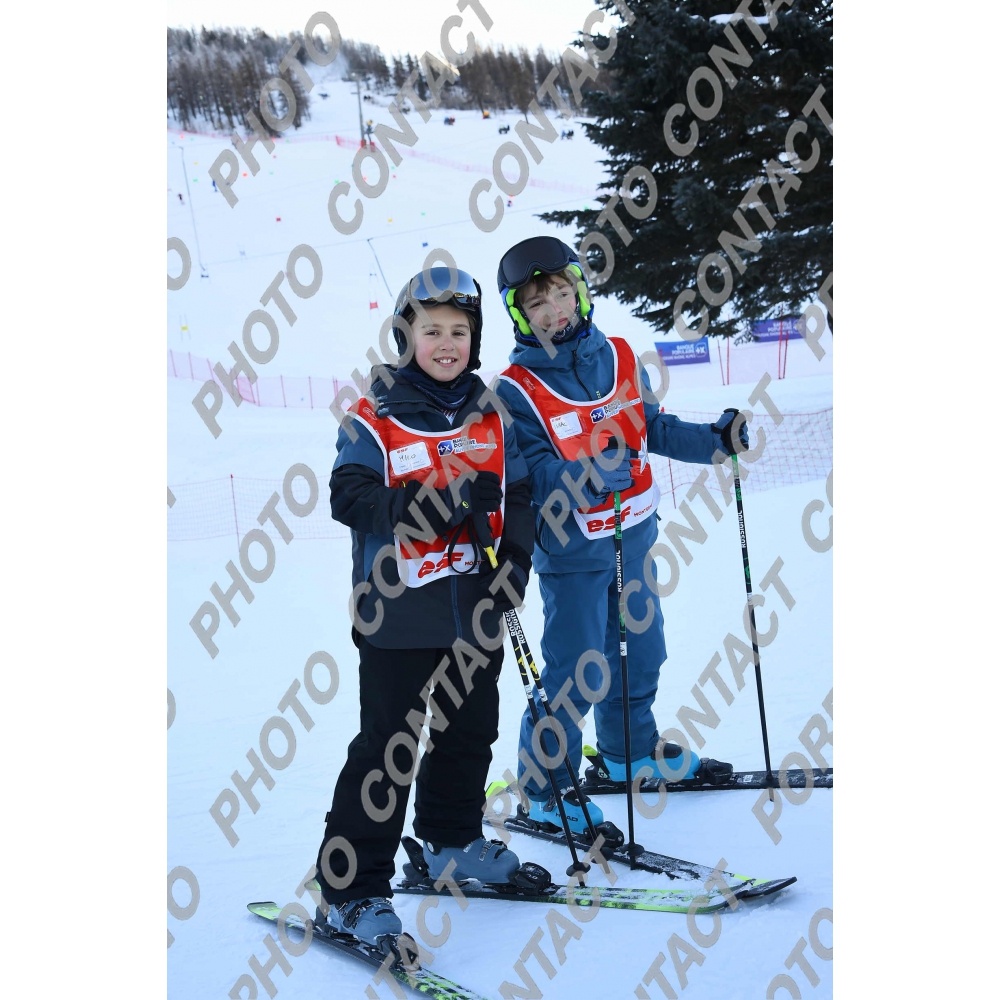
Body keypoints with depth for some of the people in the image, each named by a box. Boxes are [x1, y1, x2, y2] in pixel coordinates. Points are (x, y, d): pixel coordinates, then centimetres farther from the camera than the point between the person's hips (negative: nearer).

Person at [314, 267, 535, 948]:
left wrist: (513, 567, -9)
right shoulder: (373, 420, -7)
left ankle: (452, 840, 40)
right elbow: (352, 498, -19)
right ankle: (352, 890, 3)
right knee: (388, 746, -4)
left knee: (471, 729, 18)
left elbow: (519, 501, 8)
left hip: (477, 608, 5)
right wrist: (445, 502, -28)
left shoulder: (493, 417, 7)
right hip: (401, 610, -5)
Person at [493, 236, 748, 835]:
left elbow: (652, 427, 14)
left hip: (633, 537, 6)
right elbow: (536, 473, -21)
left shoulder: (618, 357, 1)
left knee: (642, 651, 21)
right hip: (572, 548, -6)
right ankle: (545, 787, 14)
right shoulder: (516, 391, -16)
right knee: (576, 672, -2)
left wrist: (714, 440, 6)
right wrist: (594, 473, -36)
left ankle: (631, 749, 44)